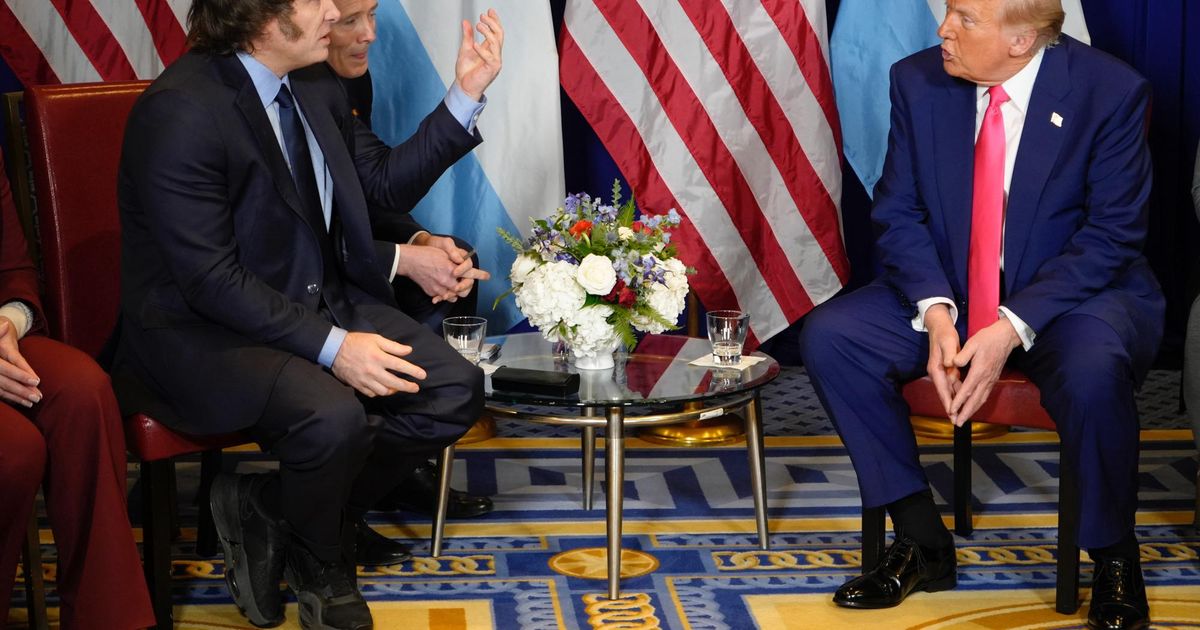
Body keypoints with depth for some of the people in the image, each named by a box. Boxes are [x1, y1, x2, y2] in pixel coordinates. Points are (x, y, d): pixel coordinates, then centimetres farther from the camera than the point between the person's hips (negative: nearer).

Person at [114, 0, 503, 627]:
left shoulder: (314, 84, 3)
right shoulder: (180, 111, -22)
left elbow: (387, 180, 15)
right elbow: (210, 279, -24)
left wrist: (467, 92, 3)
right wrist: (331, 346, -29)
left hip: (321, 302, 8)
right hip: (202, 331, -8)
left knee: (455, 389, -8)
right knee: (333, 416, -33)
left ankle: (268, 507, 4)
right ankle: (321, 566, 1)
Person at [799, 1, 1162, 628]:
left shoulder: (1110, 91, -15)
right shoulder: (918, 82, -5)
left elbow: (1111, 236, -15)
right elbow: (899, 215, -1)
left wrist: (1012, 328, -26)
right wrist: (935, 311, -20)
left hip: (1071, 296, -4)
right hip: (949, 292, 5)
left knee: (1093, 374, -37)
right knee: (828, 337, -17)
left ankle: (1114, 563, -10)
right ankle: (923, 543, -5)